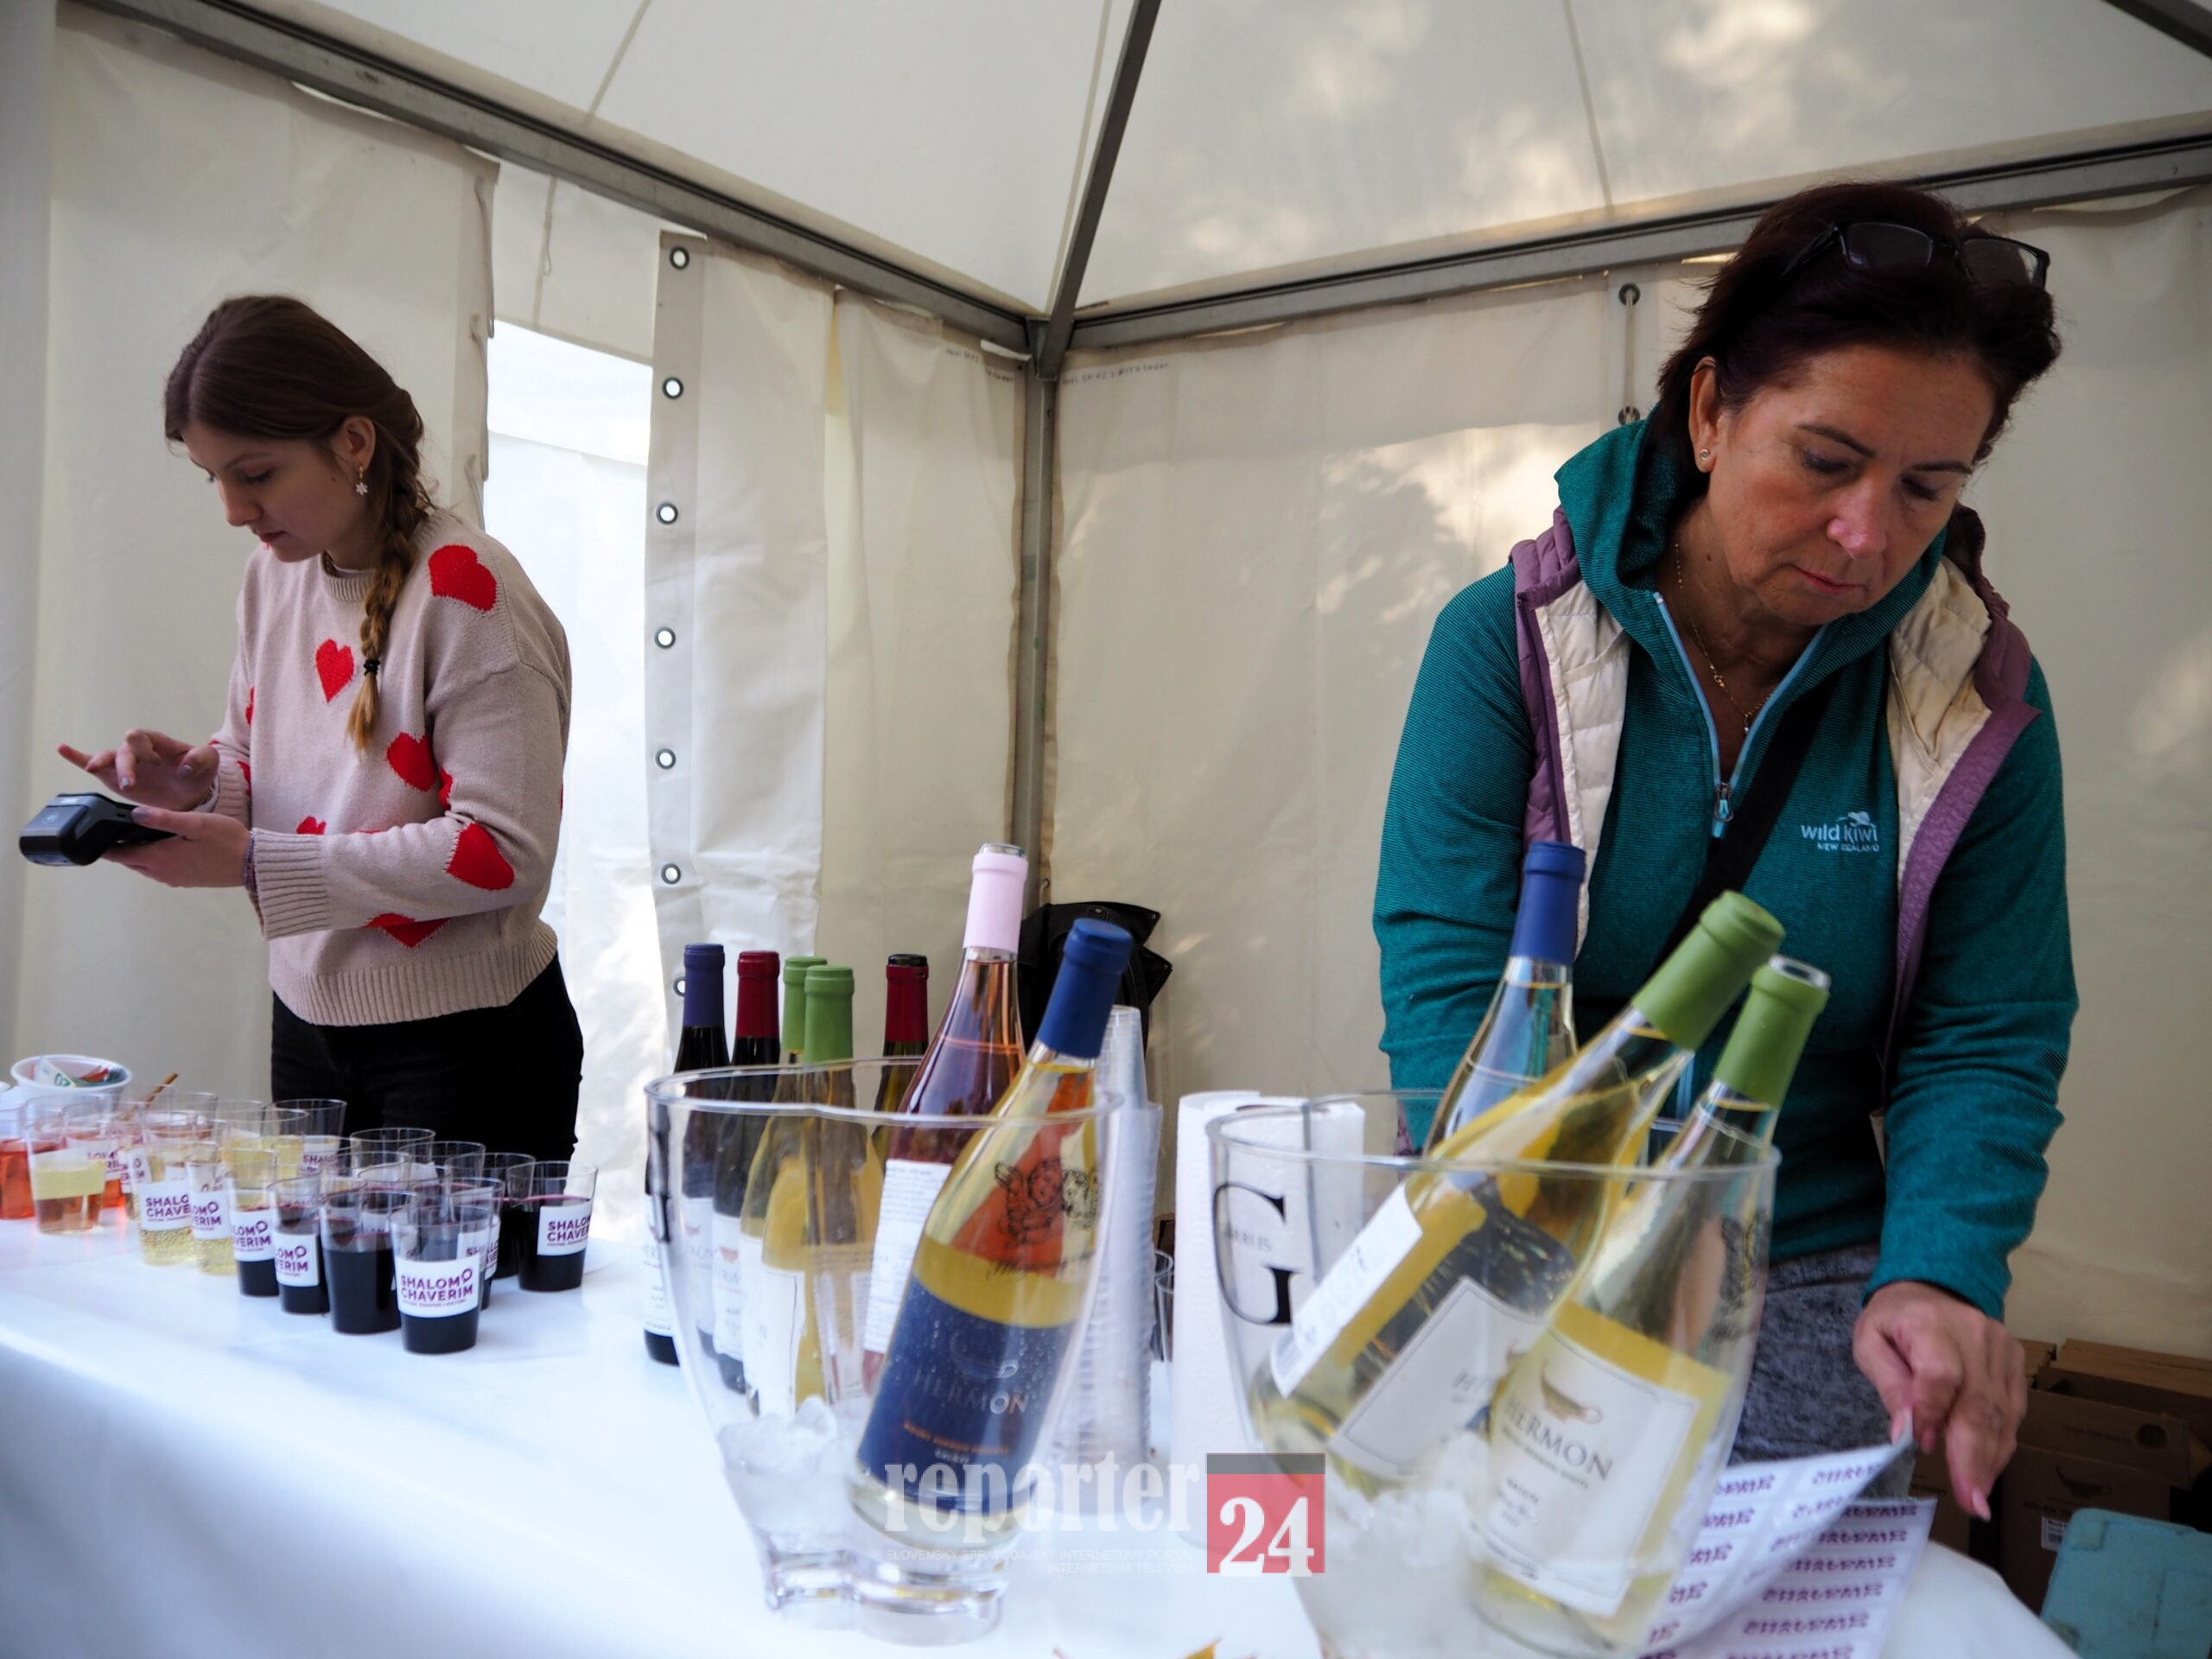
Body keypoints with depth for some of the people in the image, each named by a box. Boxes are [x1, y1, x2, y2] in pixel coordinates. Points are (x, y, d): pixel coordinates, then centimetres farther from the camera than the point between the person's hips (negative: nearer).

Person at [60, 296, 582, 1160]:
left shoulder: (465, 590, -18)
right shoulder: (273, 573, 5)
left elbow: (506, 852, -23)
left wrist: (256, 862, -23)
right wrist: (198, 780, -6)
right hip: (309, 1021, 7)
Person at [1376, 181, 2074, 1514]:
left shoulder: (1981, 699, -3)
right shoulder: (1508, 642, -11)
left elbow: (1986, 1040, -2)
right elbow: (1448, 983, -16)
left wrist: (1941, 1275, -22)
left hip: (1808, 1287, 2)